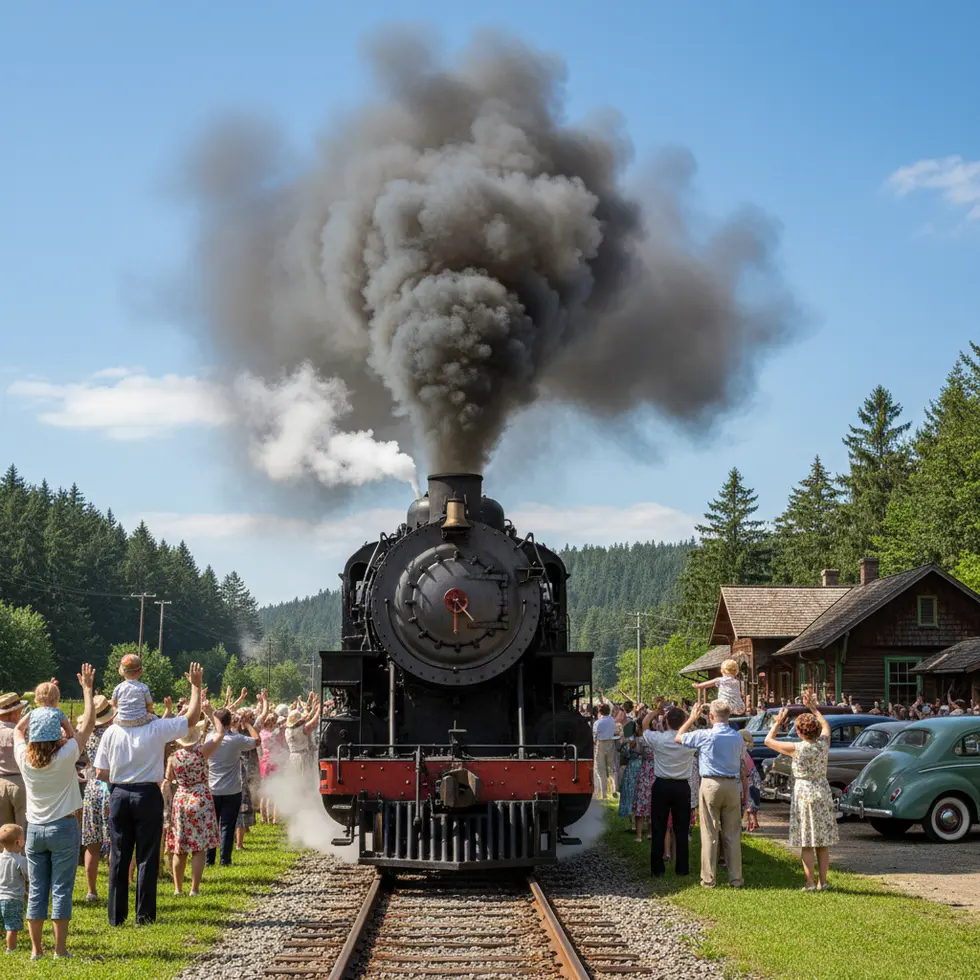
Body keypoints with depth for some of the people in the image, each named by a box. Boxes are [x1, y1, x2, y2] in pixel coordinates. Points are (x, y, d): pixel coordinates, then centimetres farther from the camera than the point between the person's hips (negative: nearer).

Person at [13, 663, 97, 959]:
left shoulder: (24, 757, -6)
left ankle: (36, 949, 9)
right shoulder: (65, 756, -15)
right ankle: (60, 949, 1)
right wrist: (87, 690, 1)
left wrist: (42, 706, 14)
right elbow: (88, 723, -6)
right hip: (63, 827, -4)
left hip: (35, 829, 4)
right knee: (61, 890, 0)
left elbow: (18, 729, 15)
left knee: (37, 891, 7)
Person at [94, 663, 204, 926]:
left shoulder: (112, 732, -5)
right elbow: (192, 718, 1)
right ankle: (144, 915, 7)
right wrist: (195, 686, 10)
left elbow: (100, 773, -2)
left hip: (119, 795, 2)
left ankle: (116, 915, 14)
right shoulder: (156, 729, -11)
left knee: (119, 856, 10)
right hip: (148, 795, -2)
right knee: (146, 857, 5)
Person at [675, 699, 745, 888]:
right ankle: (735, 878, 10)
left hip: (711, 785, -3)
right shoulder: (737, 737, 3)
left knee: (710, 834, 2)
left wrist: (692, 718, 14)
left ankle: (708, 878, 3)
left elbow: (678, 738, 3)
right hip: (733, 785, 3)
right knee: (733, 835, 8)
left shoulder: (705, 735, -9)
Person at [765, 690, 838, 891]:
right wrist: (813, 708, 26)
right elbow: (825, 725, 20)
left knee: (806, 843, 0)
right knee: (823, 842, 9)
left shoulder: (796, 748, -13)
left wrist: (778, 722, 8)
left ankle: (810, 883, -1)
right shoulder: (823, 744, -2)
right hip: (823, 792, 4)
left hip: (803, 793, -4)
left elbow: (768, 740, -3)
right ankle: (822, 882, 11)